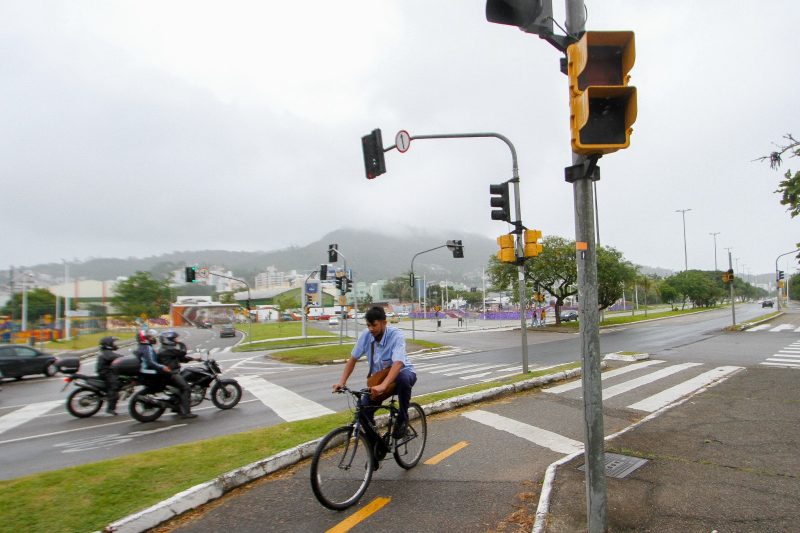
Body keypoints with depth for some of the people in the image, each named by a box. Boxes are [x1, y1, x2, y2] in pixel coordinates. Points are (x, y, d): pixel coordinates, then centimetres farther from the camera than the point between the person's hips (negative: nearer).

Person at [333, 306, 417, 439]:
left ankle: (403, 418, -14)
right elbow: (353, 359, -5)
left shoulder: (396, 335, -28)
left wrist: (383, 386, -55)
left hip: (402, 372, -4)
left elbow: (397, 364, -41)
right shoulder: (365, 335, -14)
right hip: (379, 377, 4)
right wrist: (342, 382, -17)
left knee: (403, 379, -39)